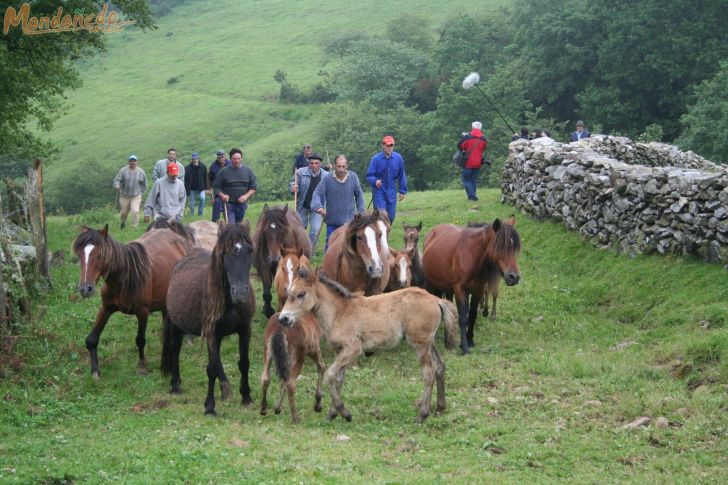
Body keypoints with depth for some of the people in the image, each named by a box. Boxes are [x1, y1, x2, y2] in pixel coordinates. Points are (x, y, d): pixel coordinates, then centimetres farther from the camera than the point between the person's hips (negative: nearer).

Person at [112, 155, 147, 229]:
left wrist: (140, 192, 6)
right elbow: (116, 179, -9)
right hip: (124, 196, 0)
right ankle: (123, 223, 42)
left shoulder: (141, 172, -1)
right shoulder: (123, 170, -6)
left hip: (136, 196, 0)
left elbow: (144, 185, 11)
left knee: (135, 211, -18)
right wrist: (117, 186, -28)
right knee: (123, 212, 12)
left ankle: (134, 227, -8)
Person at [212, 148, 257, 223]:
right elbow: (216, 187, 3)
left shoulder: (248, 171, 5)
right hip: (228, 204, -3)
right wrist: (222, 195, -17)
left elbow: (254, 187, 7)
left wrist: (246, 196, -10)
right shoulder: (223, 172, -2)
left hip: (242, 205, 3)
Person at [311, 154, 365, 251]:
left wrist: (360, 210, 7)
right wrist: (318, 206, -23)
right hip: (332, 221, -1)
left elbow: (359, 195, 7)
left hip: (349, 221, 1)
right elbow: (317, 193, -5)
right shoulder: (327, 179, -9)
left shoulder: (353, 177, -4)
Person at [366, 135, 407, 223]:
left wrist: (402, 191, 8)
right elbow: (369, 175, -7)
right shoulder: (376, 159, -12)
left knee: (391, 217, 8)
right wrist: (375, 181, -29)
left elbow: (401, 176, 7)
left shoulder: (398, 158, -4)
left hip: (392, 193, 3)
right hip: (379, 193, -3)